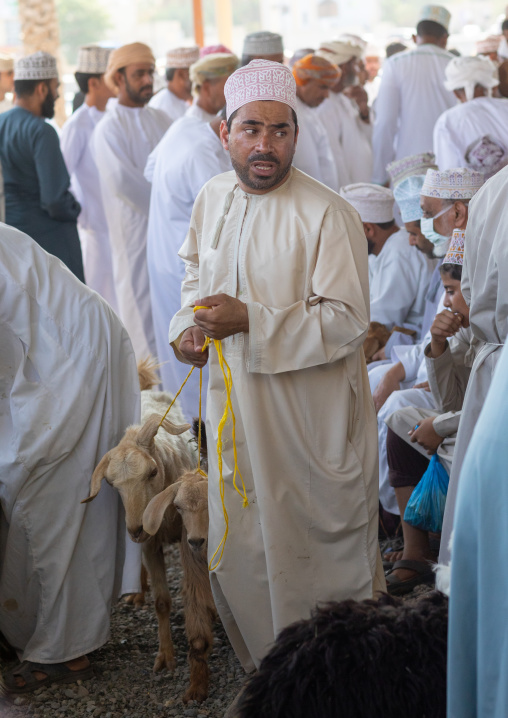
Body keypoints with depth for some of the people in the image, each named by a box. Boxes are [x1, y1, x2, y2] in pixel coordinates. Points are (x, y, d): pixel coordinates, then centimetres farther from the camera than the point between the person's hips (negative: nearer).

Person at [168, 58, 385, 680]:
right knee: (238, 549, 15)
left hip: (310, 413, -6)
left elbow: (346, 320, -20)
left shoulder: (327, 215, -18)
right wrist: (187, 324, 2)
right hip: (236, 404, 6)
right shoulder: (213, 197, 4)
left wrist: (251, 320, -28)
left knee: (320, 543, 5)